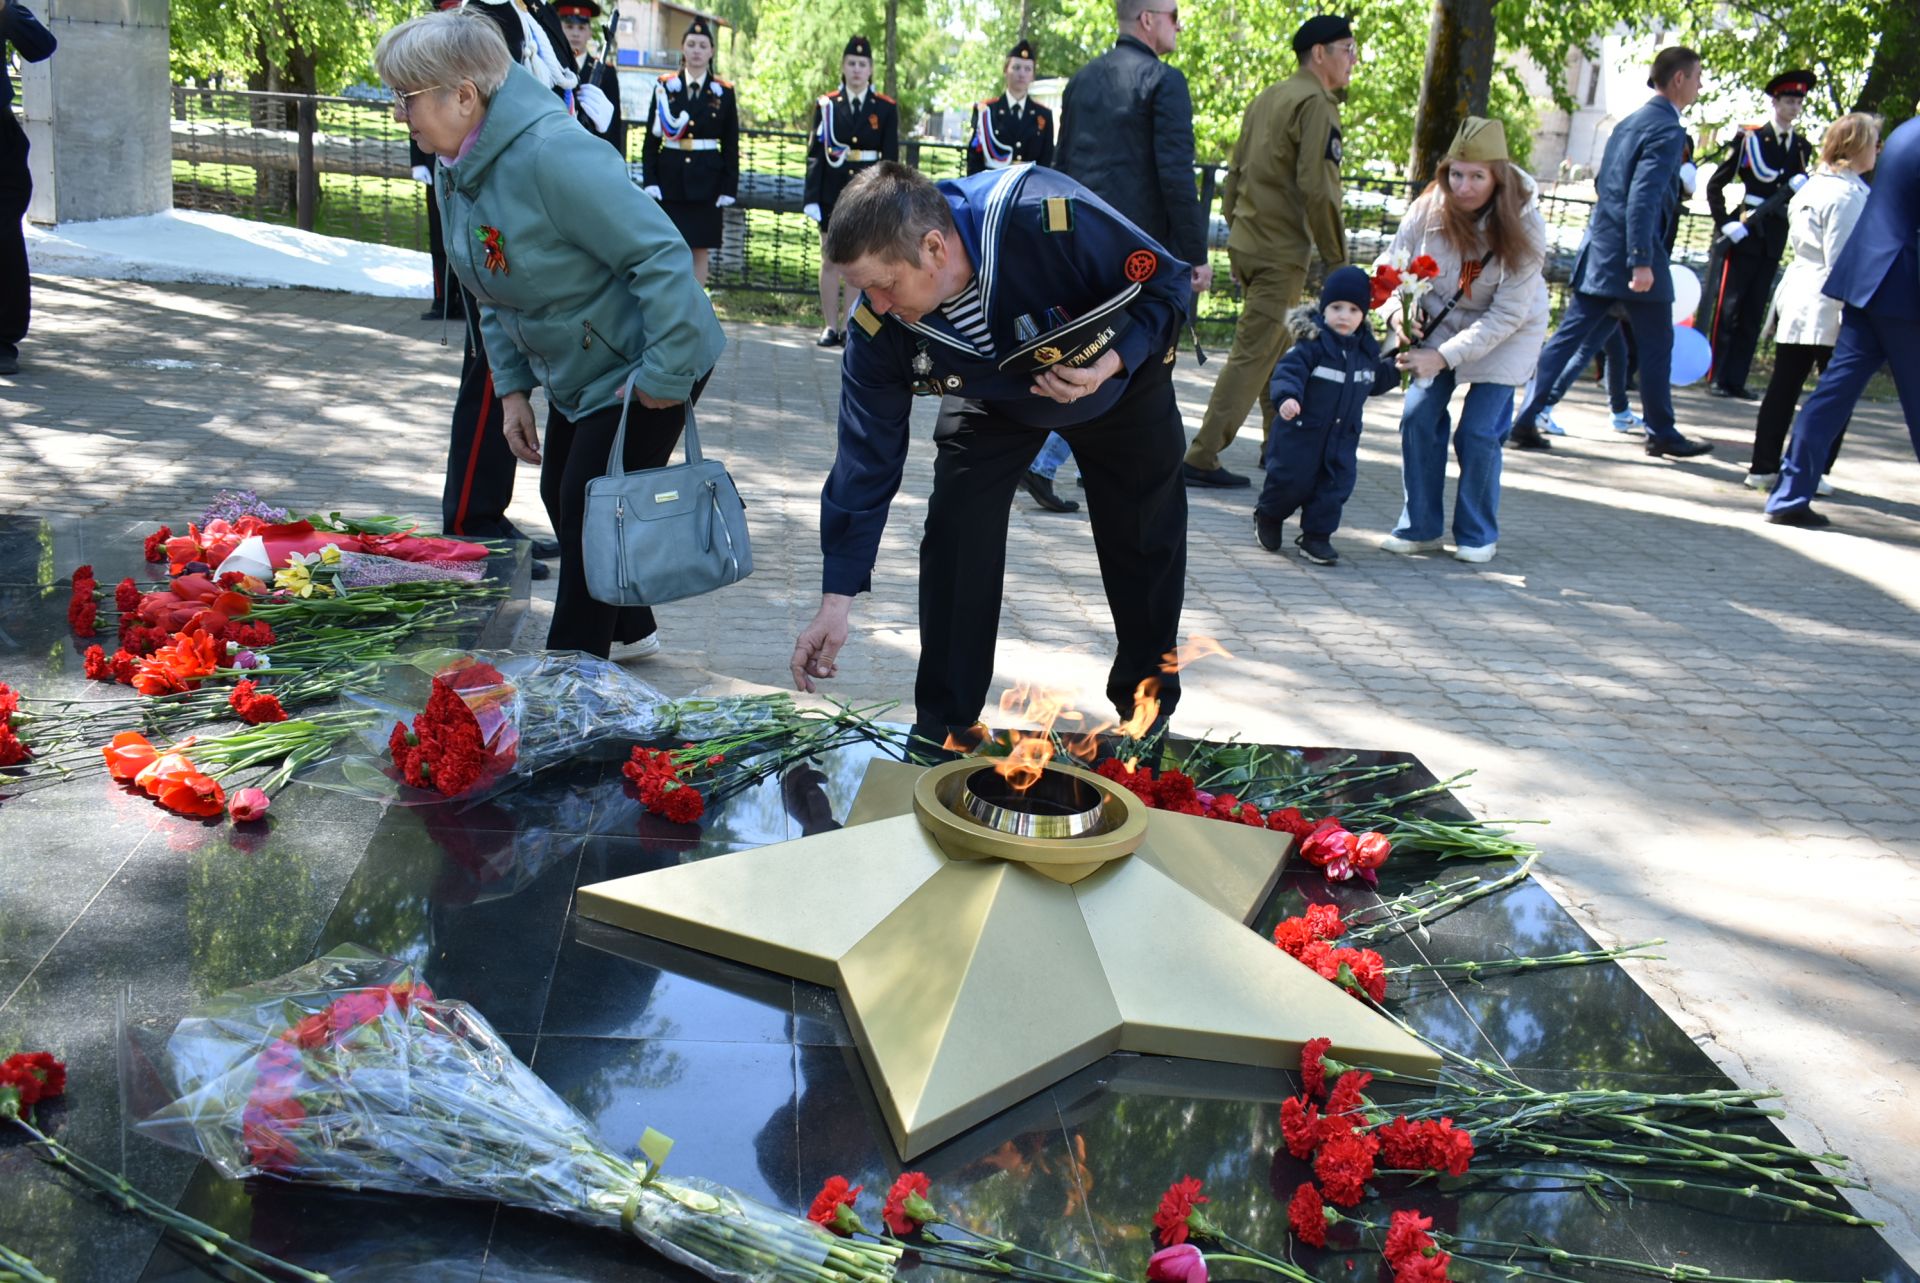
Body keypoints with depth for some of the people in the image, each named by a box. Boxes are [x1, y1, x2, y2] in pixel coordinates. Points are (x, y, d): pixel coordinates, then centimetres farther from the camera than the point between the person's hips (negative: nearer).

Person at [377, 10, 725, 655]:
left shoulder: (553, 153, -30)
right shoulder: (456, 169, 1)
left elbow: (662, 255, -30)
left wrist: (663, 375, -28)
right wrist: (512, 387, 5)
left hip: (646, 368, -10)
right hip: (574, 371, 10)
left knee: (590, 511, -5)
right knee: (562, 498, 18)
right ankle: (627, 628, 39)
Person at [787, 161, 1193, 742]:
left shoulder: (1049, 217, -43)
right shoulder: (878, 326, -30)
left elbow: (1168, 283, -26)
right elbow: (866, 457, -22)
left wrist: (1112, 363, -43)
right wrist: (835, 602, -23)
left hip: (1123, 376, -1)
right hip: (996, 401, 2)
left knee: (1146, 545, 4)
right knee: (955, 535, -14)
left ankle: (1150, 714, 27)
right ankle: (942, 728, 2)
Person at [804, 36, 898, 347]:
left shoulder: (885, 108, 3)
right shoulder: (826, 105, 3)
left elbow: (890, 158, 2)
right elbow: (815, 154, 1)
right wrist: (812, 197, -6)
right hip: (832, 193, 1)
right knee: (831, 261, 4)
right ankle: (831, 327, 10)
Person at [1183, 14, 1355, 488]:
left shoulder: (1266, 99, 15)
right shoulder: (1316, 104, -12)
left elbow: (1235, 175, 17)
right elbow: (1318, 189, -19)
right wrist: (1337, 259, -12)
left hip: (1245, 243, 9)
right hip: (1281, 252, -9)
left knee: (1276, 346, 20)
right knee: (1254, 353, -7)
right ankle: (1202, 458, -9)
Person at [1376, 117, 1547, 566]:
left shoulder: (1523, 226, -26)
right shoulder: (1429, 210, -19)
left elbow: (1507, 315, -24)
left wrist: (1444, 356, -30)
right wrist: (1398, 311, -27)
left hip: (1506, 334, -3)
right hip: (1439, 324, 3)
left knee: (1478, 431, -9)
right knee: (1418, 418, -7)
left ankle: (1477, 535, 9)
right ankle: (1419, 527, 8)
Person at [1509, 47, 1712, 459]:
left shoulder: (1630, 123, 15)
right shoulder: (1668, 131, -12)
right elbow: (1643, 198, -22)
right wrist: (1642, 262, -25)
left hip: (1597, 254, 8)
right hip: (1629, 257, -8)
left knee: (1566, 339, 5)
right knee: (1656, 346, 6)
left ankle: (1525, 423, 1)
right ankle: (1661, 434, 16)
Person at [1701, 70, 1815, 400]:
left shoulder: (1802, 147, 12)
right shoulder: (1748, 138, -2)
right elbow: (1715, 185, -1)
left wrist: (1800, 186, -3)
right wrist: (1726, 223, -9)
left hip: (1773, 240, 5)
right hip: (1742, 236, -5)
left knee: (1753, 314, 6)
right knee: (1726, 308, -4)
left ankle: (1736, 380, 10)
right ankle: (1717, 377, 2)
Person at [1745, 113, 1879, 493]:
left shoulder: (1811, 187, 12)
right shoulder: (1849, 195, -13)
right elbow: (1842, 261, -18)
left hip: (1795, 299, 8)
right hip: (1828, 306, -8)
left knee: (1783, 386, 9)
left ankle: (1763, 467, 10)